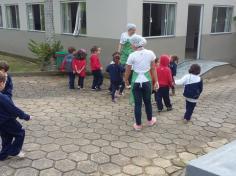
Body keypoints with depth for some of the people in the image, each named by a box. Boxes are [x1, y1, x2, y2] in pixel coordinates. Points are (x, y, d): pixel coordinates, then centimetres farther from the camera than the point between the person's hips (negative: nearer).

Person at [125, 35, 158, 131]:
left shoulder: (132, 55, -12)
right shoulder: (150, 53, -5)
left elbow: (128, 71, -2)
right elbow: (153, 69, 1)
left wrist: (126, 80, 15)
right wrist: (156, 81, 10)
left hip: (136, 82, -2)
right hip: (146, 81, 2)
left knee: (138, 103, 7)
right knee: (147, 101, 20)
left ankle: (138, 125, 17)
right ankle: (150, 121, 38)